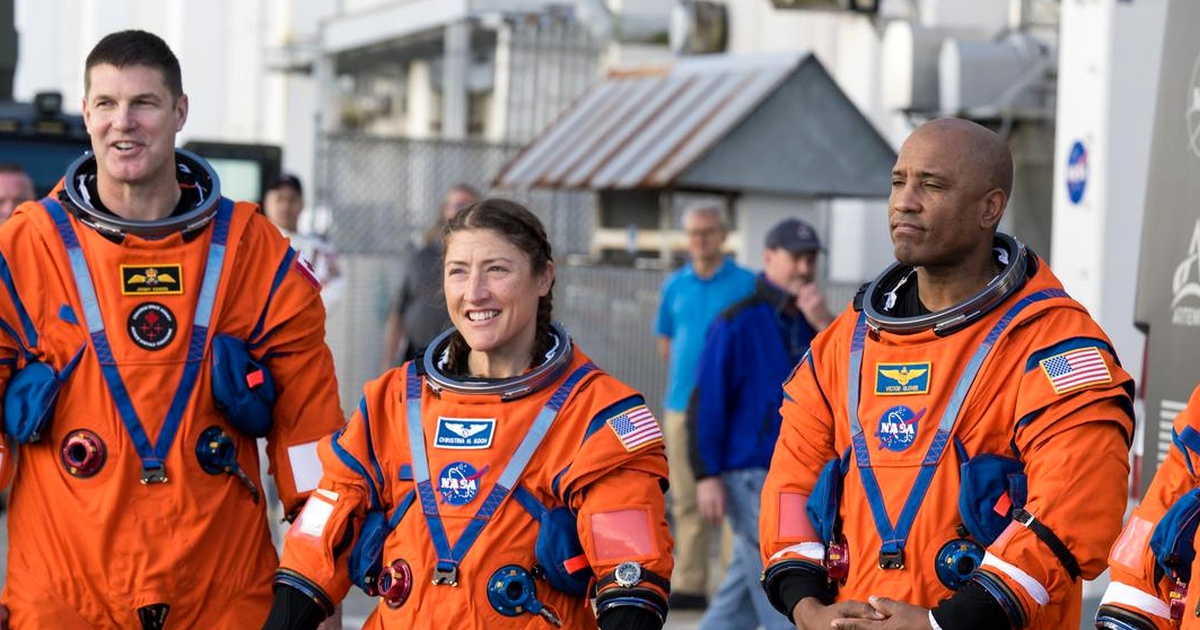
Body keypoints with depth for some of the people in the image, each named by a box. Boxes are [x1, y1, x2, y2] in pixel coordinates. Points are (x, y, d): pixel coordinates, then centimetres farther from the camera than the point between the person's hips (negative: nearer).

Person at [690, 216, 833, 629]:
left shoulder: (810, 325, 11)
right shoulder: (738, 323, -10)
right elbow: (706, 402, -12)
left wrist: (825, 326, -15)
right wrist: (707, 476, -16)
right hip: (749, 475, -7)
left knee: (744, 595, 12)